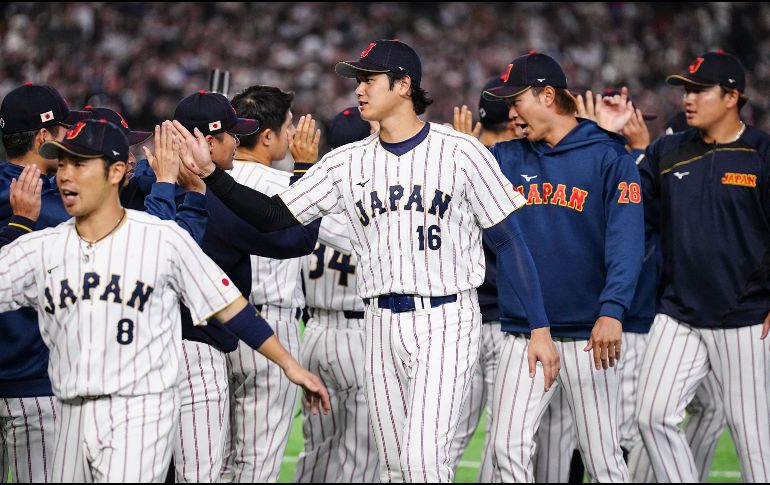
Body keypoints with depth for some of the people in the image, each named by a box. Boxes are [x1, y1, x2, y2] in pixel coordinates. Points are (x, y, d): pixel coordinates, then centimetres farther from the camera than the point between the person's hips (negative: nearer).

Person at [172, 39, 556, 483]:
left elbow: (511, 242, -3)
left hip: (447, 319, -5)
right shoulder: (348, 163, 8)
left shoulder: (461, 153, -5)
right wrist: (209, 172, -8)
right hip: (383, 325, 5)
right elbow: (272, 216, 6)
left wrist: (541, 329, -7)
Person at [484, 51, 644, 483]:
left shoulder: (608, 156, -3)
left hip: (587, 337, -4)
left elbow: (626, 241, -13)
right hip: (522, 336, 4)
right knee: (511, 449, -6)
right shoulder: (506, 159, 11)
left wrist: (612, 311, -24)